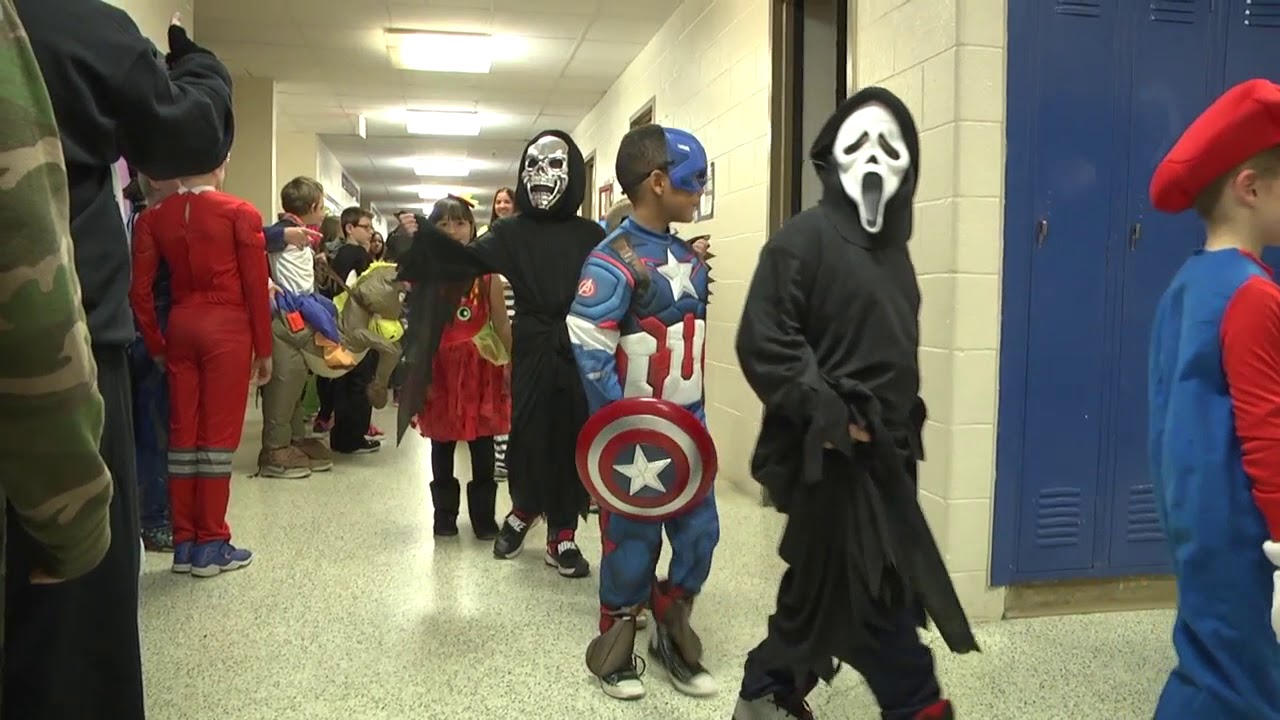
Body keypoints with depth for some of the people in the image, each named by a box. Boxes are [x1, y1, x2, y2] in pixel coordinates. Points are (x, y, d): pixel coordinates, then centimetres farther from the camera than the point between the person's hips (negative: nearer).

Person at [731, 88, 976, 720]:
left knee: (825, 585, 16)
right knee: (877, 591, -2)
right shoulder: (804, 237, -11)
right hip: (829, 453, -9)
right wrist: (828, 415, -21)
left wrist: (905, 423, 18)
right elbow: (762, 342, -18)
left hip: (881, 449, 9)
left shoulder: (892, 245, 16)